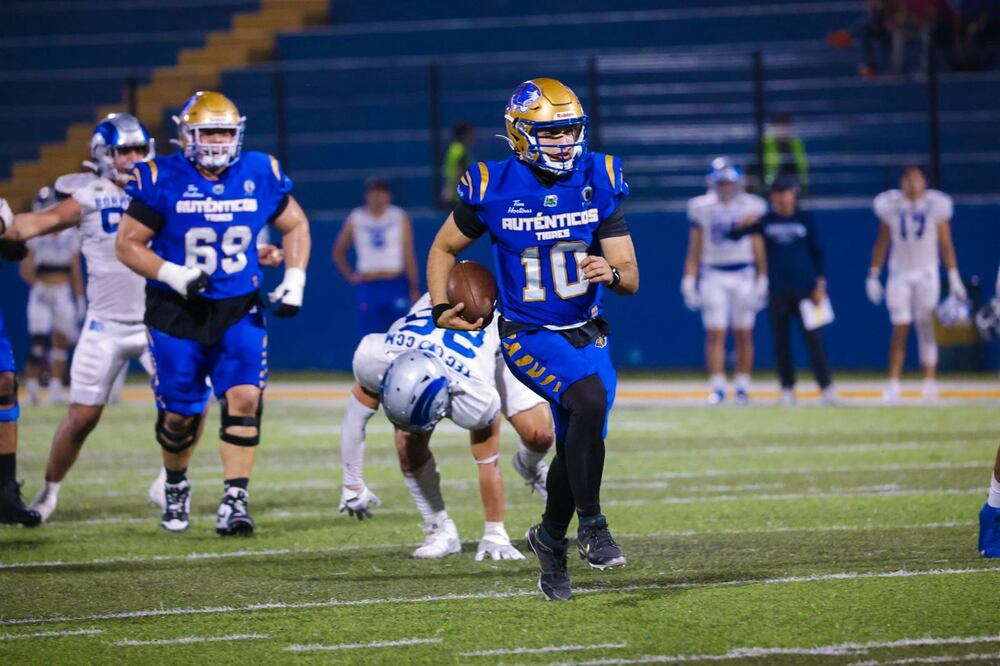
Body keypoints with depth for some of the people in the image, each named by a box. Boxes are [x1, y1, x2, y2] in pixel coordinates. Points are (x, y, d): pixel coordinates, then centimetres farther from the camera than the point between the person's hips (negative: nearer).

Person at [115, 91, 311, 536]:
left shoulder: (260, 174, -2)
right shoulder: (162, 180, -11)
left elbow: (295, 226, 13)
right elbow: (127, 244, -6)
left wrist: (295, 280, 1)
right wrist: (173, 275, -20)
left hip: (239, 310, 2)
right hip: (177, 313, -2)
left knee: (244, 399, -14)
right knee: (179, 412, 4)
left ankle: (234, 501, -12)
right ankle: (176, 485, 33)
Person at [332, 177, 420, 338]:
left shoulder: (400, 217, 4)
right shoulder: (355, 219, 6)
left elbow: (409, 255, 2)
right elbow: (338, 252, 17)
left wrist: (414, 288, -3)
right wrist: (350, 276, 4)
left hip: (395, 286, -1)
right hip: (367, 287, 1)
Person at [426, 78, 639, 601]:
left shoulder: (599, 181, -5)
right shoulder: (492, 189, -11)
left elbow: (631, 280, -5)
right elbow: (443, 249, 7)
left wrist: (613, 273, -27)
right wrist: (441, 309, -7)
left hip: (587, 333, 4)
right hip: (529, 336, -4)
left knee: (576, 448, 8)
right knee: (590, 399, -30)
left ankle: (551, 538, 36)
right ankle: (592, 526, -18)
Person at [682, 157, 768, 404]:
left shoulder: (751, 207, 3)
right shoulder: (702, 208, 4)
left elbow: (759, 247, 6)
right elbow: (695, 249, 7)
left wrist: (762, 280, 2)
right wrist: (689, 280, 2)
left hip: (744, 274, 0)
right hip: (713, 275, 0)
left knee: (743, 333, 3)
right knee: (715, 333, -6)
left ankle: (743, 386, 11)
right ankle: (717, 388, -5)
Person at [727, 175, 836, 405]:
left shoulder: (805, 219, 5)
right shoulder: (765, 220, 6)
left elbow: (817, 252, 7)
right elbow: (735, 234, -1)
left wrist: (819, 285, 1)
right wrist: (746, 224, -22)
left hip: (804, 288, -2)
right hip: (777, 289, 2)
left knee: (813, 338, -7)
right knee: (780, 340, 3)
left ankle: (826, 387, -5)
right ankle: (787, 389, 10)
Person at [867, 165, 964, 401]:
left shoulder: (936, 206, 0)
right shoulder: (891, 207, 2)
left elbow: (945, 244, 2)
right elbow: (882, 243, 8)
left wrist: (953, 277, -2)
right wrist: (873, 275, 4)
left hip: (927, 273, -1)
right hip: (899, 274, 1)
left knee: (926, 328, -2)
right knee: (899, 330, -4)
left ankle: (929, 381, 3)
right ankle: (893, 382, -4)